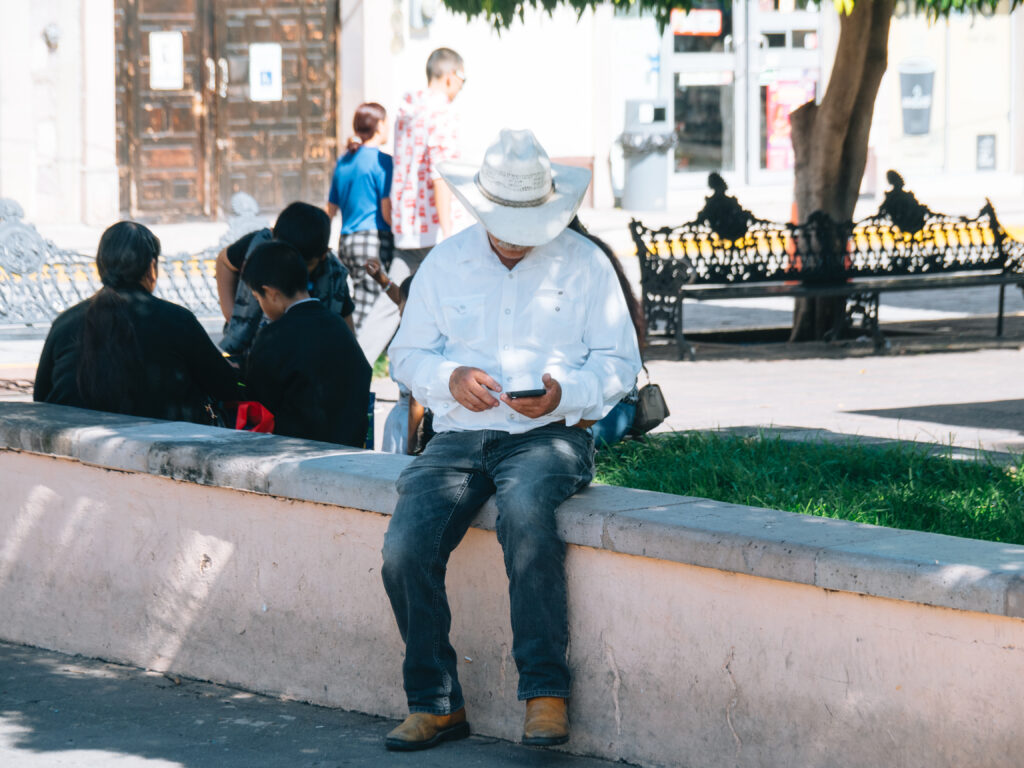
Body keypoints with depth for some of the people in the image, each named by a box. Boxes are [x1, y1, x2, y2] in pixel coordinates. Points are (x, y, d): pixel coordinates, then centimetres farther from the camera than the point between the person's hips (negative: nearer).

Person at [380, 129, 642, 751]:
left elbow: (619, 362, 6)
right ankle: (435, 704, -10)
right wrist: (450, 378, -8)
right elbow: (408, 353, 15)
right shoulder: (445, 264, 14)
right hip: (460, 436, 3)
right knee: (405, 547, -23)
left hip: (550, 435, -3)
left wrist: (564, 393, -15)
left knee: (525, 511, -38)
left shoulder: (584, 263, 7)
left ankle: (546, 693, -30)